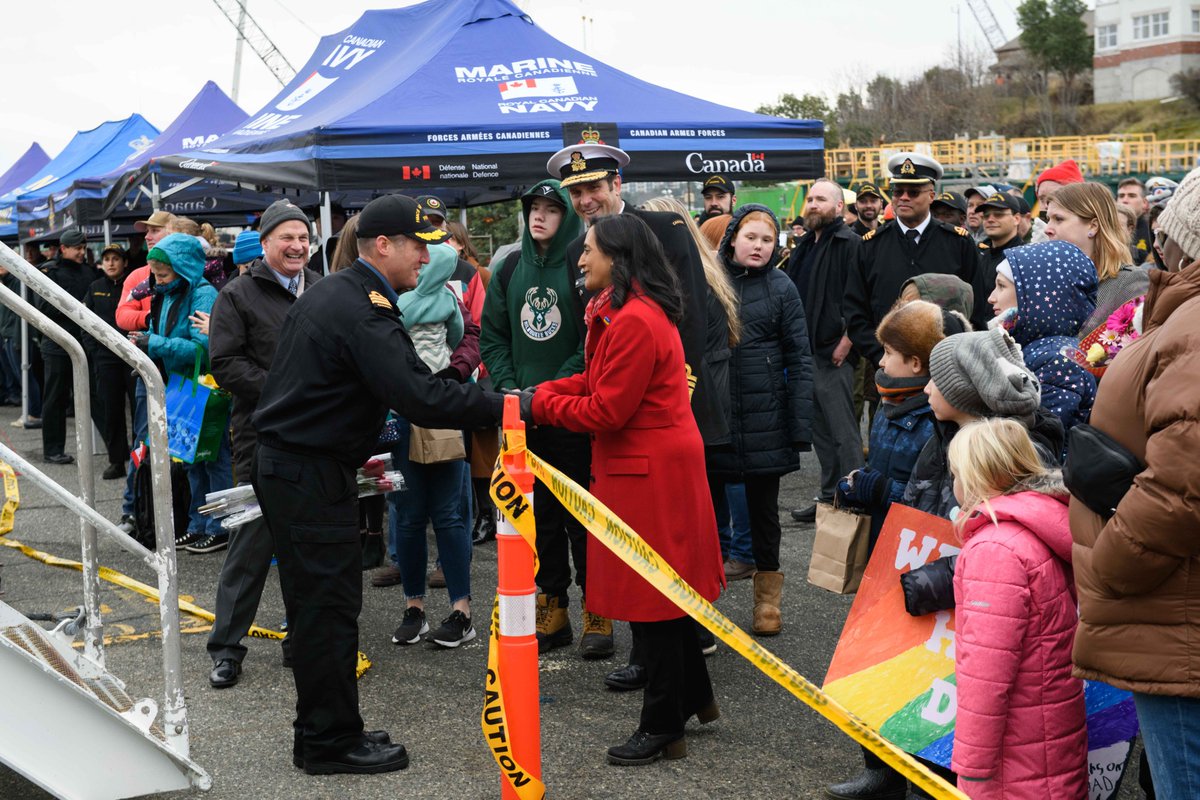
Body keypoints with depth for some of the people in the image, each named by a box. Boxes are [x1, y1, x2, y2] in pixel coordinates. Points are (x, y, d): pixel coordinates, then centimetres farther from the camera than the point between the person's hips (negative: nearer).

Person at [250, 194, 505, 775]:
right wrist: (503, 407, -24)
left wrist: (360, 453, 24)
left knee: (314, 603, 16)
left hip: (285, 462, 11)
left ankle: (321, 734, 26)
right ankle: (332, 743, 8)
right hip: (312, 476, -11)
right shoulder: (364, 312, -20)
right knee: (330, 606, -2)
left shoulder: (328, 292, 13)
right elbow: (422, 399, -29)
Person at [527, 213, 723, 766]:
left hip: (648, 472, -11)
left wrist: (540, 405, -10)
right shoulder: (619, 312, 12)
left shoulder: (635, 322, -22)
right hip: (653, 465, 11)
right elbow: (598, 382, 13)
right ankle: (695, 695, 34)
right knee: (666, 593, 20)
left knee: (651, 600, 0)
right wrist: (540, 393, 1)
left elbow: (606, 411, -21)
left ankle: (663, 729, 11)